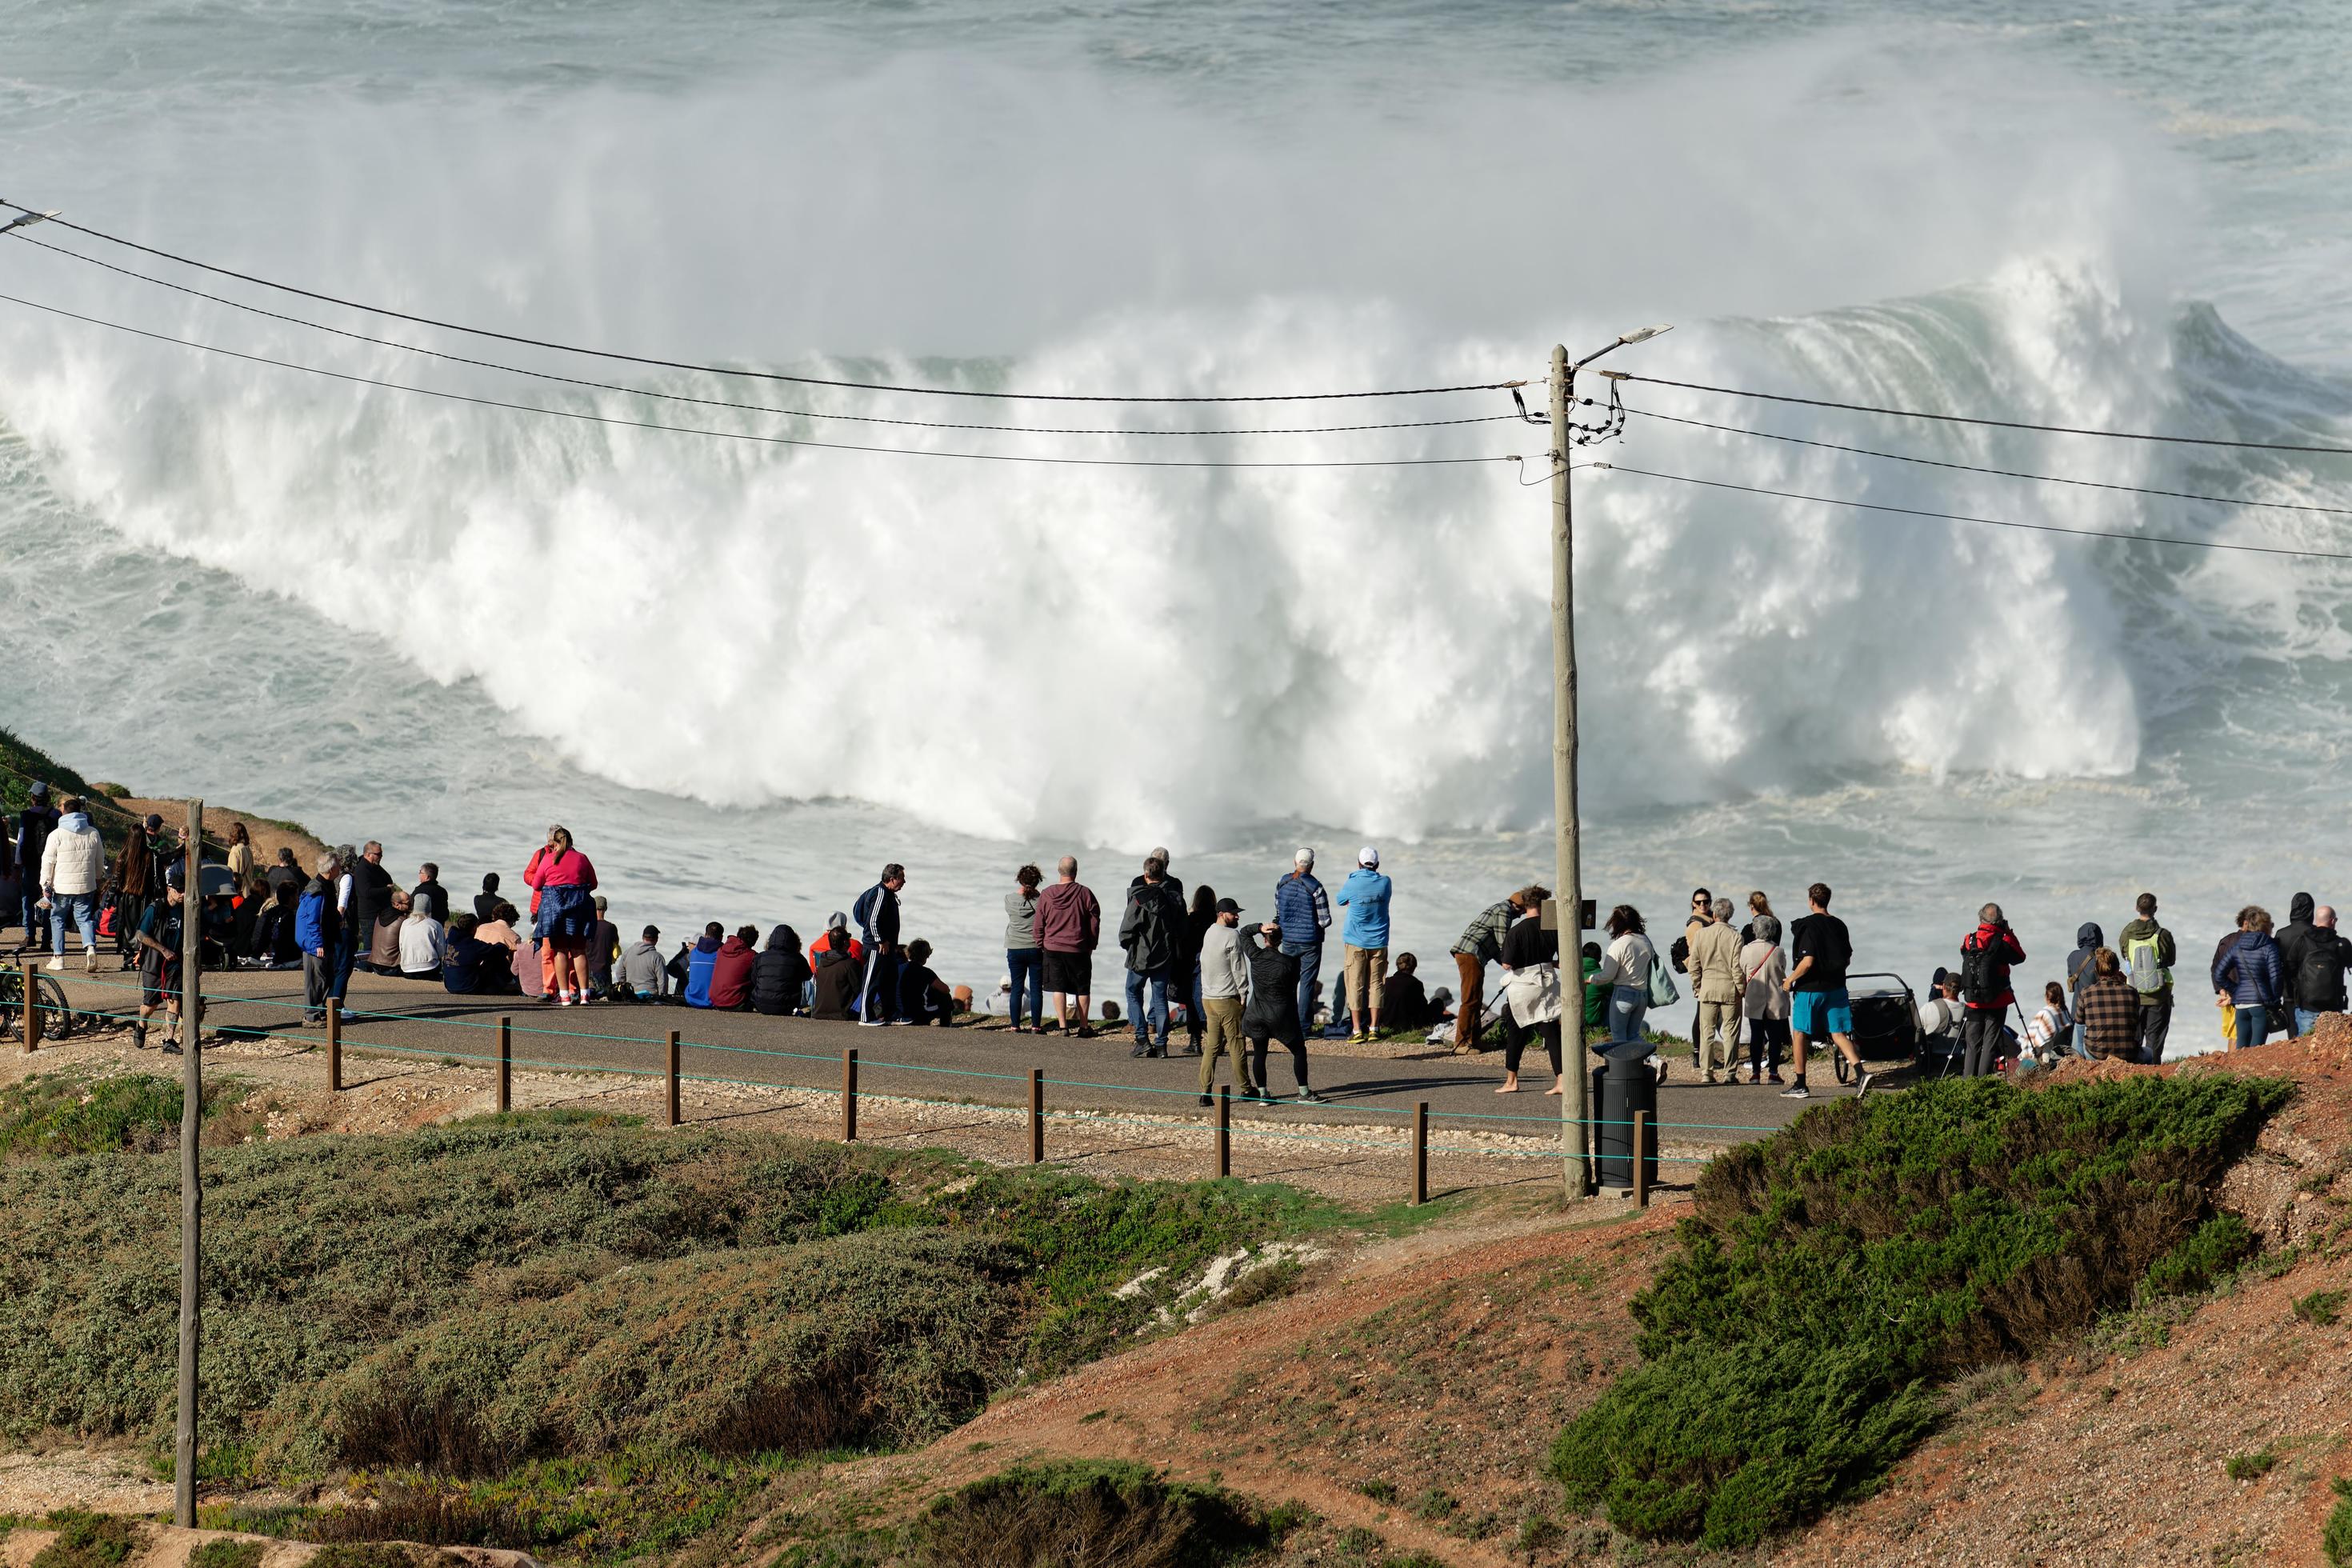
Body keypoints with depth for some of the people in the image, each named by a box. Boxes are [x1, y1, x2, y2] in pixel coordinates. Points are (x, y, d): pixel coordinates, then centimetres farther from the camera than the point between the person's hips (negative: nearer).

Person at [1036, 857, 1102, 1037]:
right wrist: (1092, 945, 10)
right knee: (1082, 989, 9)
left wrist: (1041, 946, 15)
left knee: (1058, 988, 4)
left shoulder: (1046, 895, -1)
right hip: (1079, 948, -1)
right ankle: (1084, 1027, 13)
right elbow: (1095, 921, -2)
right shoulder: (1085, 893, -7)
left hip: (1053, 948, 1)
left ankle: (1062, 1026, -4)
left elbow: (1039, 925, 4)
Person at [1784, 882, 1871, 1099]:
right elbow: (1847, 959, 12)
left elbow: (1807, 961, -21)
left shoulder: (1808, 926, -14)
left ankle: (1799, 1085, 13)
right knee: (1839, 1034, 5)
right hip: (1836, 988, 6)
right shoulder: (1839, 926, 6)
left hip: (1810, 989, -6)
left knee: (1799, 1035, 9)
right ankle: (1861, 1075, -15)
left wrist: (1790, 980, -8)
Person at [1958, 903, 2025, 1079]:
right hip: (1996, 1001, -3)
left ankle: (1969, 1078, 9)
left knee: (1973, 1043, 11)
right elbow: (2020, 957, 2)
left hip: (1973, 1000, 3)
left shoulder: (1969, 941, -2)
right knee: (1991, 1042, 1)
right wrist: (2009, 934, 4)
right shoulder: (2001, 942, -12)